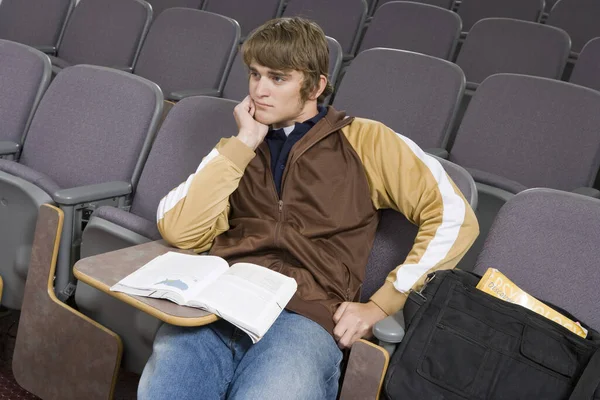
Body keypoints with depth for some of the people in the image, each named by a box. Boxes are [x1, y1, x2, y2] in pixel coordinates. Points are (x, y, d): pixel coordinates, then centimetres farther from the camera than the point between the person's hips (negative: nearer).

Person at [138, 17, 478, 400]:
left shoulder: (364, 142, 10)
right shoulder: (236, 150, 22)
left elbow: (456, 217, 2)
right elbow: (178, 230, 6)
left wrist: (381, 305, -3)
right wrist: (243, 143, 2)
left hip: (305, 316, -2)